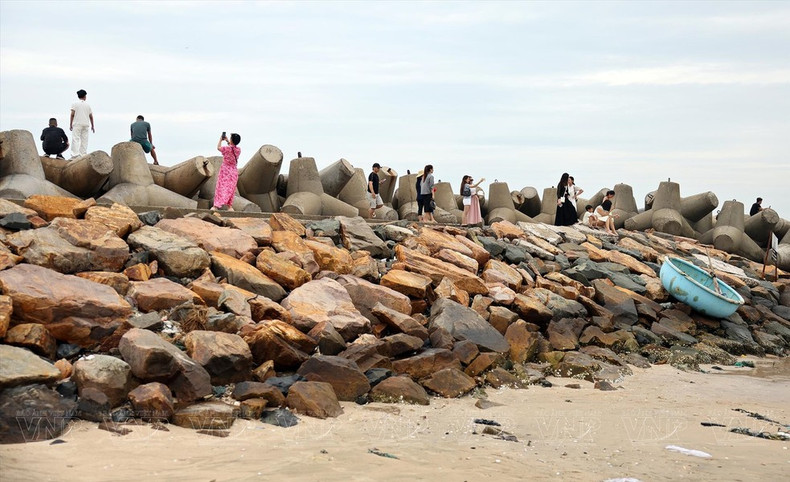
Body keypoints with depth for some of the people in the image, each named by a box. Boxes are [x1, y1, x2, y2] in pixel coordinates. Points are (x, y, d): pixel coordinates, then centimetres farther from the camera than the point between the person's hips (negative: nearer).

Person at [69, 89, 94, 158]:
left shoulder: (75, 104, 0)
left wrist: (70, 124, -3)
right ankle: (83, 155, 3)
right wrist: (92, 126, 19)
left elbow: (72, 114, -6)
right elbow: (91, 116, 11)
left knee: (75, 139, -8)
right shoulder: (88, 105, 10)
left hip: (77, 124, -3)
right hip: (86, 124, 3)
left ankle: (75, 154, -21)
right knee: (84, 140, 5)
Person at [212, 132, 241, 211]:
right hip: (234, 171, 4)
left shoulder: (227, 148, -16)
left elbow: (218, 147, 4)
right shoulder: (238, 150, -2)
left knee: (221, 187, -1)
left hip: (225, 170, -4)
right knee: (231, 189, 11)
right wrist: (227, 141, 24)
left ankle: (216, 205, -4)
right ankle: (230, 206, 10)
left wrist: (220, 140, 17)